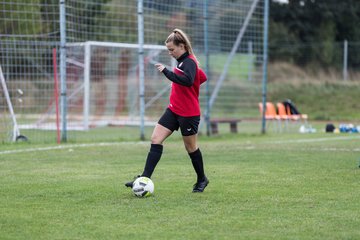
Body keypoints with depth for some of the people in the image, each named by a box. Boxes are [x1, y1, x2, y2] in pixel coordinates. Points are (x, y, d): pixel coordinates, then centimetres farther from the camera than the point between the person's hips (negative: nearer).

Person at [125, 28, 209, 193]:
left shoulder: (189, 62, -16)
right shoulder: (183, 61, 12)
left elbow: (187, 80, -37)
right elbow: (203, 77, 22)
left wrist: (166, 71, -35)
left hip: (188, 113, -9)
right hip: (174, 110, 9)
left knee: (191, 147, 6)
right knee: (155, 139, -3)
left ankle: (202, 180, 27)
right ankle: (145, 178, -7)